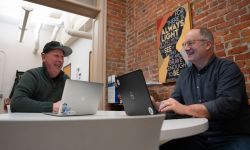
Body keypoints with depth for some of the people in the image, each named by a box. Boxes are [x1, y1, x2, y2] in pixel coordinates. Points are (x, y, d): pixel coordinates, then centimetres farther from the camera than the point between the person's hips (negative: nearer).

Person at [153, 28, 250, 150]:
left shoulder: (227, 68, -8)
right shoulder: (184, 74, 10)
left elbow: (228, 104, -22)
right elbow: (175, 103, 11)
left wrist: (185, 109, -28)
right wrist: (155, 105, -8)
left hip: (232, 138, -3)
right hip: (196, 137, 3)